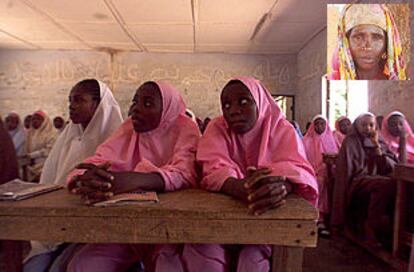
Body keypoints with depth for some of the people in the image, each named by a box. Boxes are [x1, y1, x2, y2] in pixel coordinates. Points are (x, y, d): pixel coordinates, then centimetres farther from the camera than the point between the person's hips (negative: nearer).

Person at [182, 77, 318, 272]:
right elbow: (215, 170, -19)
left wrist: (280, 185, -44)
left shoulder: (281, 129, -3)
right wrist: (240, 188, -42)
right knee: (204, 246, -24)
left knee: (255, 254, -25)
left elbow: (298, 168, -19)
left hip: (269, 215, 0)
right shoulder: (217, 128, -3)